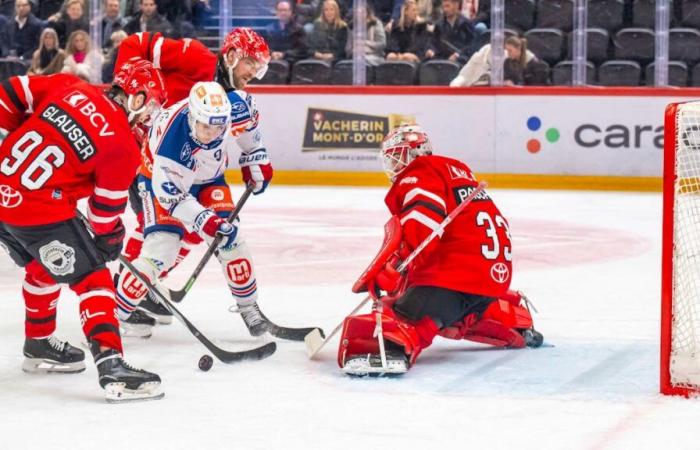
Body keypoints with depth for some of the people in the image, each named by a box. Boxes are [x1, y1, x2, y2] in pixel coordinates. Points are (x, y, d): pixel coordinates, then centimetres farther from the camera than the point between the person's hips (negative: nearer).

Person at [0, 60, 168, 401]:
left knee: (42, 266, 29)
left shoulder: (67, 87, 5)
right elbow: (106, 207, 1)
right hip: (40, 210, -7)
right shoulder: (122, 147, -8)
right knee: (92, 278, -1)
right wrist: (111, 237, 20)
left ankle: (39, 344, 43)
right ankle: (111, 366, -12)